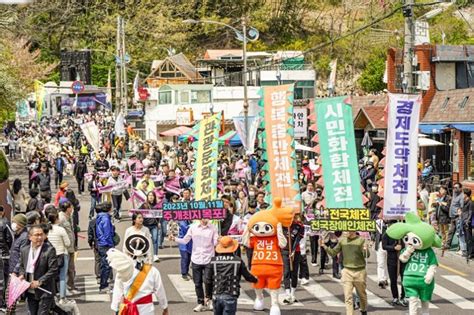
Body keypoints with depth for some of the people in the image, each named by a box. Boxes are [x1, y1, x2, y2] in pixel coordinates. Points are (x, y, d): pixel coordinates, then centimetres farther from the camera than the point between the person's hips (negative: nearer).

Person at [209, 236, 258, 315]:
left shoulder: (213, 261, 2)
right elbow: (247, 276, 5)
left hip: (216, 296, 3)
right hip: (230, 297, -3)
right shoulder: (238, 261, -4)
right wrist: (255, 280, 27)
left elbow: (208, 280, 5)